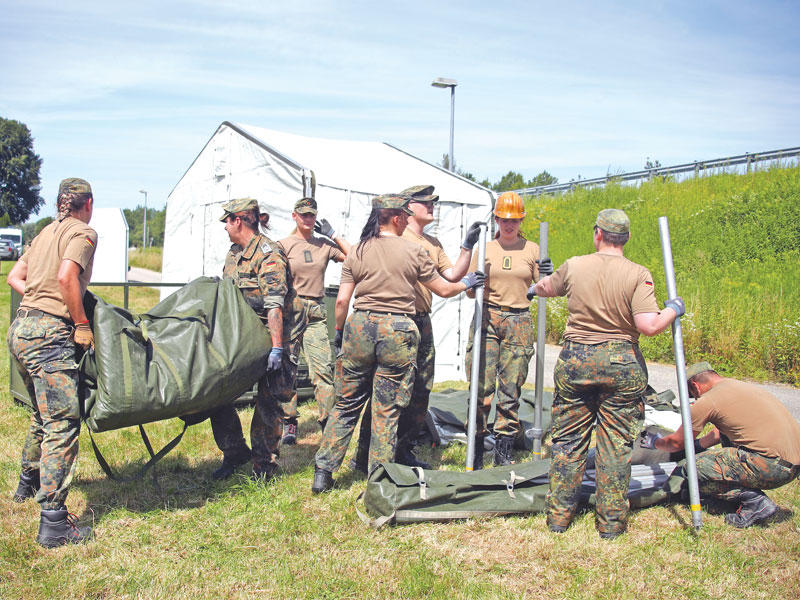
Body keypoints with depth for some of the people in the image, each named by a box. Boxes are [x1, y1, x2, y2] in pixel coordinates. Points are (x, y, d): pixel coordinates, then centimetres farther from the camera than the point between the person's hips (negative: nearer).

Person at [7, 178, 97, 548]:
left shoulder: (47, 232, 21)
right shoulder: (83, 233, -5)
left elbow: (14, 277, 23)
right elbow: (66, 277, -20)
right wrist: (82, 325, -14)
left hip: (21, 328, 9)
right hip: (48, 335, -9)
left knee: (43, 413, 27)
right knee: (63, 423, -10)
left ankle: (29, 484, 46)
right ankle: (53, 523, -13)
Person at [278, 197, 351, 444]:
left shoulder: (325, 245, 10)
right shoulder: (284, 245, 5)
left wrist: (333, 235, 5)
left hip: (317, 313, 1)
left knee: (323, 367, -7)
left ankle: (328, 421, -4)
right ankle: (289, 423, 7)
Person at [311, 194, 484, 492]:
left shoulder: (357, 252, 5)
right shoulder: (413, 251, -1)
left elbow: (341, 301, 3)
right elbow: (443, 290, 8)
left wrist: (339, 331, 17)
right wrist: (466, 283, 27)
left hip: (360, 326, 3)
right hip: (397, 330, -2)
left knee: (346, 404, 12)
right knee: (387, 409, 6)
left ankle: (323, 472, 14)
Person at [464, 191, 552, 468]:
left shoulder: (532, 250, 10)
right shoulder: (484, 249, 9)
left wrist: (547, 276, -9)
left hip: (519, 323, 1)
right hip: (487, 318, -1)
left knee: (511, 390, 1)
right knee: (482, 386, -7)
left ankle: (503, 451, 11)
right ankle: (476, 451, 2)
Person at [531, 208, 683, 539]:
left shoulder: (574, 266, -1)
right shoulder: (638, 275, -10)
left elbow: (547, 287, 20)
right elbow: (648, 326, -17)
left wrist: (533, 289, 44)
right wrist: (673, 310, 3)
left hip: (575, 359, 2)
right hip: (621, 364, -2)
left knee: (568, 439, 12)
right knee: (616, 443, 8)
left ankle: (558, 515, 19)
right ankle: (611, 523, 16)